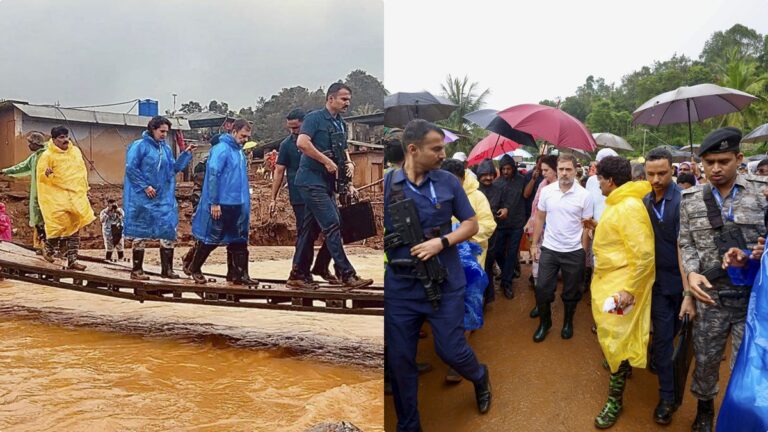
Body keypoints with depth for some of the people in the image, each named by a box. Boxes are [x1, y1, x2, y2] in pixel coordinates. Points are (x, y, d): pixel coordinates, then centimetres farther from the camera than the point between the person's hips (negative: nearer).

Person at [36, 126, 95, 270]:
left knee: (75, 227, 4)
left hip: (76, 195, 5)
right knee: (60, 224, -10)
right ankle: (48, 248, 20)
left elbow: (82, 171, 18)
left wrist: (84, 190, 16)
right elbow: (40, 175, -6)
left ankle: (72, 260, 8)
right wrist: (47, 174, -28)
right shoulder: (47, 155, -6)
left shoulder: (75, 151, 9)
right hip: (57, 196, -5)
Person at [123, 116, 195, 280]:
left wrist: (186, 154, 2)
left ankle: (167, 269, 11)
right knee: (141, 232, 1)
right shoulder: (139, 145, -8)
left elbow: (174, 168, 12)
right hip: (143, 197, -6)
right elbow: (131, 168, -12)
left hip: (164, 198, 6)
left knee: (169, 231, 3)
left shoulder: (166, 148, 12)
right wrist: (145, 186, -15)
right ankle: (137, 270, 10)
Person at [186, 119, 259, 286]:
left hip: (238, 205, 8)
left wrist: (245, 202, 16)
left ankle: (239, 274, 12)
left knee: (238, 241, 8)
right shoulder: (221, 149, -13)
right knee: (211, 239, 4)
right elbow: (212, 176, -18)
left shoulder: (239, 151, 12)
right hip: (221, 204, -8)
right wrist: (214, 203, -20)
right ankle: (195, 268, 23)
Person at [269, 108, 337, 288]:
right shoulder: (287, 144, -1)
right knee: (307, 235, -5)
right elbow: (279, 171, 1)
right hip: (301, 198, -4)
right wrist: (273, 198, -2)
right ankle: (297, 275, 6)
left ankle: (321, 267, 23)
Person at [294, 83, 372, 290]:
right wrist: (327, 161, -20)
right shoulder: (315, 118, -9)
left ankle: (299, 274, 18)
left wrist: (349, 162, 6)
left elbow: (343, 149, 28)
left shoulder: (341, 124, 16)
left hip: (326, 182, 9)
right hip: (312, 180, -9)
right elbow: (302, 142, -23)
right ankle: (347, 275, -12)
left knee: (309, 227, 11)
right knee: (332, 225, -13)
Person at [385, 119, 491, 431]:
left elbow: (471, 224, 3)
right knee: (399, 360, 8)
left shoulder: (448, 182, -1)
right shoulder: (386, 185, -5)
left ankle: (480, 377, 45)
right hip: (399, 288, 0)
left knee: (451, 350, 9)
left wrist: (442, 242, -12)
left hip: (445, 284, 0)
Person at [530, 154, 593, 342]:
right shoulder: (546, 191, -3)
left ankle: (568, 323, 34)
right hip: (549, 249, 1)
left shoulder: (584, 195, -8)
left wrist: (584, 253, -2)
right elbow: (539, 219, 5)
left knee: (571, 292, 13)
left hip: (574, 252, -1)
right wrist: (534, 244, 3)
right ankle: (544, 323, 26)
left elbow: (585, 226, -2)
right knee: (542, 289, 5)